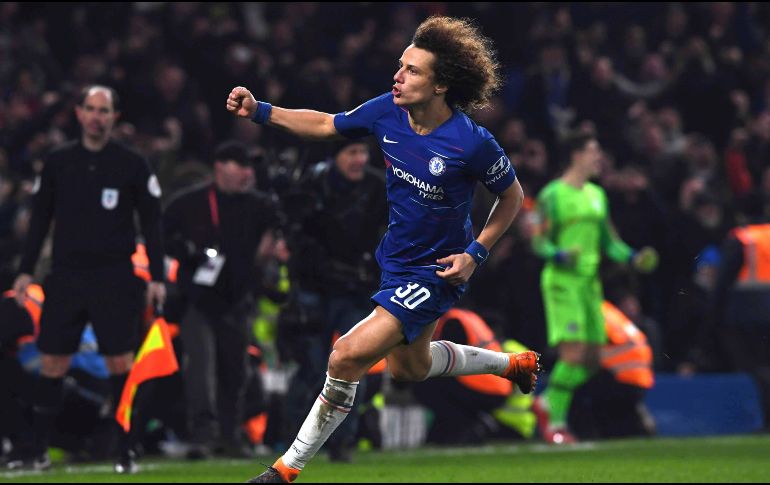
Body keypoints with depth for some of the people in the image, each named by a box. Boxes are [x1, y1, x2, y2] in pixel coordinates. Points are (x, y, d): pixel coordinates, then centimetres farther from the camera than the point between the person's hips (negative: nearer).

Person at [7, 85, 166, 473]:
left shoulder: (132, 164, 0)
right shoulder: (58, 162, 6)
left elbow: (151, 222, 2)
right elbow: (40, 218, 11)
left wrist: (157, 277, -4)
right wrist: (26, 270, 6)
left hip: (115, 279, -2)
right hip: (66, 277, 2)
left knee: (120, 362, -5)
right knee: (52, 362, 1)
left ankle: (125, 451, 4)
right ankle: (38, 451, 8)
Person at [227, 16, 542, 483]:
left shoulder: (473, 143, -26)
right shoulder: (388, 111, -12)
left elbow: (513, 196, -9)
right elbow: (325, 125, 4)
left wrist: (475, 254, -15)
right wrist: (260, 110, -7)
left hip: (436, 271, -8)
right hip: (396, 259, 8)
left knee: (348, 356, -19)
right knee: (409, 367, 28)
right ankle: (514, 364, 51)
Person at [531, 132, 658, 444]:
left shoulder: (597, 195, 17)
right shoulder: (552, 195, -5)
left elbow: (609, 241, 22)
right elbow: (539, 243, -7)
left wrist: (633, 257, 5)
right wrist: (561, 255, -26)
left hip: (590, 282, 7)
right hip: (562, 280, -7)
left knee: (592, 360, 4)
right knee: (573, 354, -16)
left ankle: (547, 402, 22)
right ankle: (555, 424, -7)